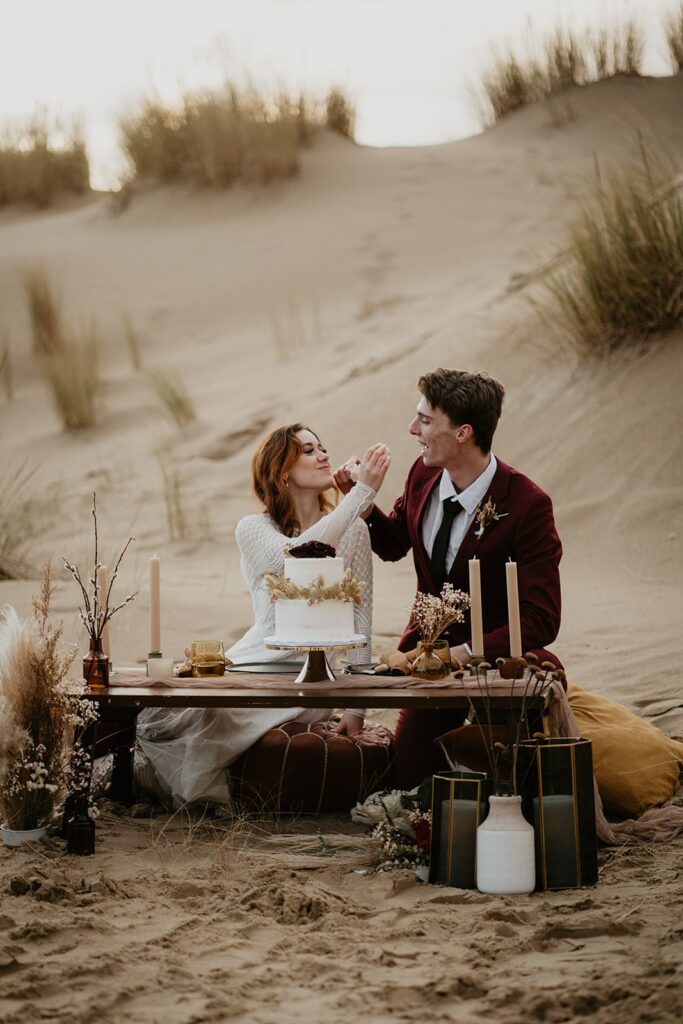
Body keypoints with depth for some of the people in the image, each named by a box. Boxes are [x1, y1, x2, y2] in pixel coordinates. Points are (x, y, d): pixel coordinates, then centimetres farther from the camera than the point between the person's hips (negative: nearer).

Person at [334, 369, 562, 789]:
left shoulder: (528, 504, -21)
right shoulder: (424, 474, -4)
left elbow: (542, 621, -22)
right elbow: (394, 543, 18)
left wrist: (463, 654, -31)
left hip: (494, 656, -5)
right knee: (408, 782, -2)